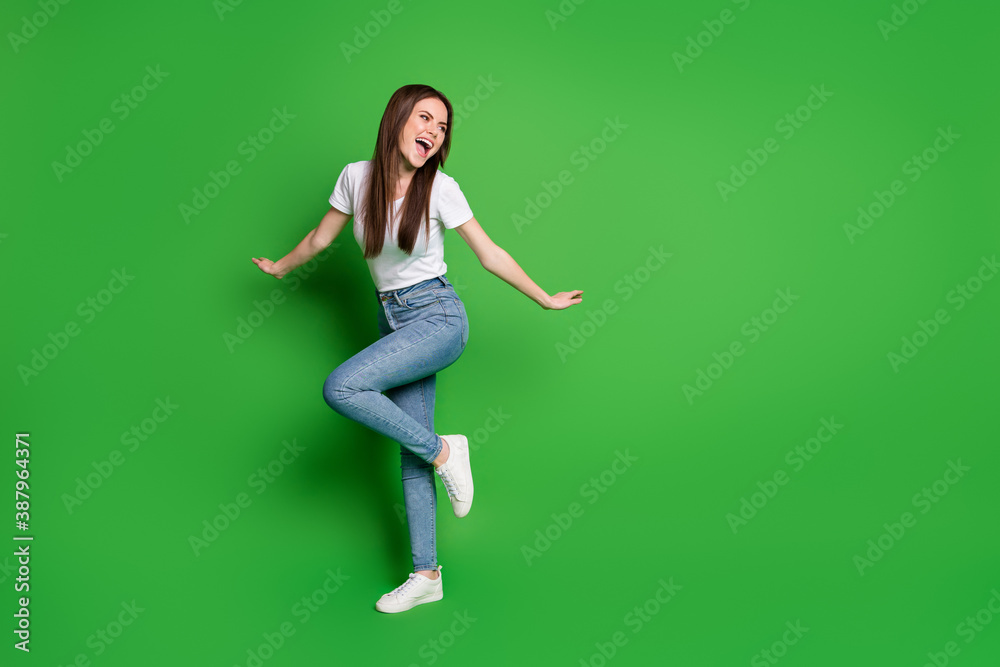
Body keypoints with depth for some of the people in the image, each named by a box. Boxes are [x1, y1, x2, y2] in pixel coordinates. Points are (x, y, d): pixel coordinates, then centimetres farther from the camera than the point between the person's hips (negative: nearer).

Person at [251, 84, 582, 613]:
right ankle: (426, 574, 15)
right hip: (394, 321, 5)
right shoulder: (356, 177, 0)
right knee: (412, 452, 4)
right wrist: (280, 268, 30)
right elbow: (320, 238, 17)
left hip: (437, 317, -4)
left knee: (340, 388, -25)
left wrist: (545, 300, 2)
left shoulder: (440, 188, -9)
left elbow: (489, 254, -1)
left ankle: (443, 451, -7)